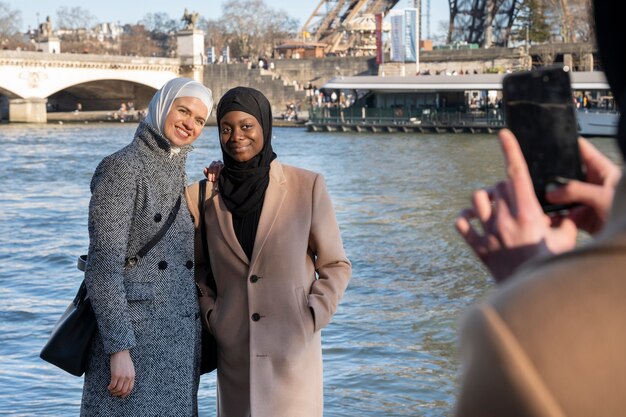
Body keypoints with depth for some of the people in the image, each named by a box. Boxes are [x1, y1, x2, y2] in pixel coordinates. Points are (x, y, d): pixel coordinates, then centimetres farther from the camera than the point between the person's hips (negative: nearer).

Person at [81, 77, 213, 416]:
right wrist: (119, 349, -22)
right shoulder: (122, 168, -10)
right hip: (134, 337, -8)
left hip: (180, 341, 8)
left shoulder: (178, 175, 13)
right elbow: (103, 265, -17)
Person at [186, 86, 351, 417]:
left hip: (294, 351, -2)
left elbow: (336, 265, 4)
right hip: (233, 353, 3)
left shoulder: (307, 186, -3)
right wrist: (209, 313, 4)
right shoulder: (205, 195, 4)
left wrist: (313, 318, -7)